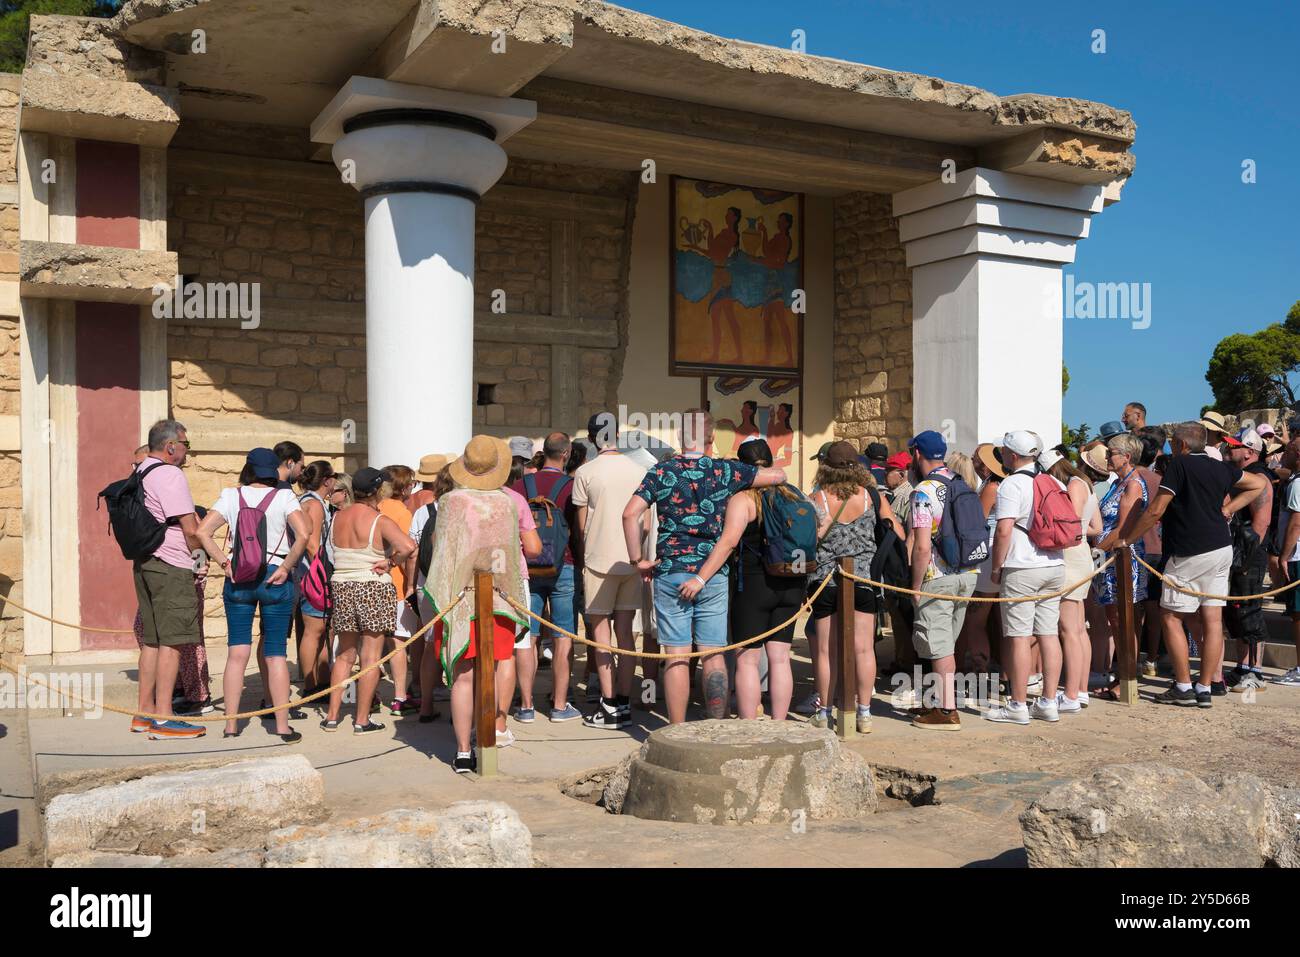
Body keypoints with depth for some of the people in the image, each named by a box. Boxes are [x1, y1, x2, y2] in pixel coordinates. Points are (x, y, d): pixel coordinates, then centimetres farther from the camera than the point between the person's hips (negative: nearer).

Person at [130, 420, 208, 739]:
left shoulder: (139, 472, 16)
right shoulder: (170, 474, -13)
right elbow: (190, 530, -16)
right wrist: (200, 555, 3)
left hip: (144, 563, 10)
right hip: (171, 567, -9)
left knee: (152, 640, 15)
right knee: (171, 641, -7)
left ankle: (145, 712, 21)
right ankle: (163, 719, -6)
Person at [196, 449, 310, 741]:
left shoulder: (231, 496, 3)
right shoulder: (284, 497, -3)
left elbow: (202, 531, -5)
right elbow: (303, 534, -17)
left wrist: (224, 562, -1)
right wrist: (286, 567, -8)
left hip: (238, 578, 2)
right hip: (275, 577, -2)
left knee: (237, 652, 7)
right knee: (276, 654, 2)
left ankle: (231, 725, 10)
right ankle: (282, 726, 4)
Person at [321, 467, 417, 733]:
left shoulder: (337, 517, 5)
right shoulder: (380, 521, -13)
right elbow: (408, 546, -27)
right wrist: (391, 563, -11)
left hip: (342, 588, 5)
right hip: (374, 590, -5)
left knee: (344, 655, 16)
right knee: (370, 657, 2)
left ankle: (332, 716, 16)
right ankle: (362, 720, 4)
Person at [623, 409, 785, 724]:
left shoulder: (661, 472, 1)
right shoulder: (724, 470, 1)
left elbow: (630, 513, -10)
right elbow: (778, 475, 5)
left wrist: (638, 560, -2)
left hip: (671, 572, 0)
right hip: (714, 575, 1)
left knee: (677, 656, 3)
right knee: (713, 654, 7)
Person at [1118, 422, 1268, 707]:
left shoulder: (1178, 465, -10)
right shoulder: (1222, 468, 10)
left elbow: (1155, 511, -14)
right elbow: (1259, 484, 25)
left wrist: (1126, 539, -4)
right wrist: (1228, 508, 16)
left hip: (1188, 555, -7)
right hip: (1221, 550, 7)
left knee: (1171, 618, 3)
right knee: (1212, 620, 5)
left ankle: (1183, 688, 4)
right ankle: (1205, 689, 9)